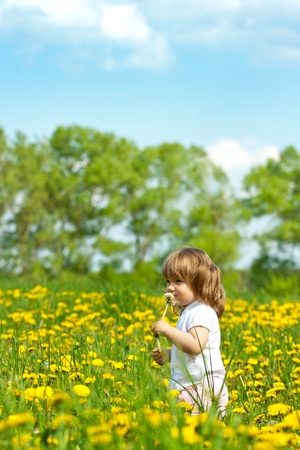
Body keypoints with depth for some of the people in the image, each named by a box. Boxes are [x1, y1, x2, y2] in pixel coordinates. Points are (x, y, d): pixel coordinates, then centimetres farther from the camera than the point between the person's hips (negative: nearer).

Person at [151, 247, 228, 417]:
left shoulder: (202, 312, -12)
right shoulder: (189, 311, 20)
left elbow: (195, 346, -27)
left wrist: (167, 329, -20)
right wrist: (168, 354, 15)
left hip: (202, 389, -10)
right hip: (187, 387, 10)